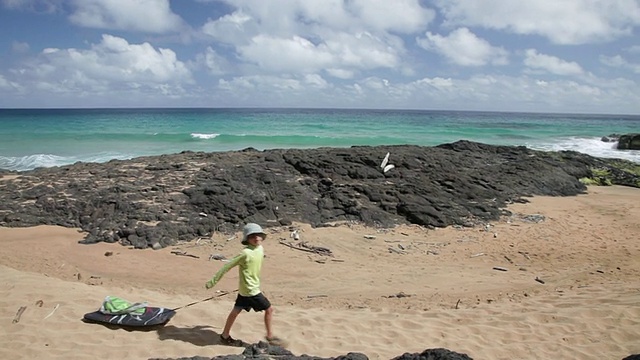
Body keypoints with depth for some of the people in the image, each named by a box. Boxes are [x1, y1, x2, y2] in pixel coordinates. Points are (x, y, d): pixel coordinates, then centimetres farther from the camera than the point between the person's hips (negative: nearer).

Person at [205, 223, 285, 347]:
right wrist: (213, 281, -14)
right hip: (251, 290, -8)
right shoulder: (246, 253, -22)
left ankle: (225, 336, 30)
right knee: (269, 309, 2)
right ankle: (270, 336, 16)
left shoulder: (260, 249, 1)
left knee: (236, 311, 17)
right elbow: (227, 266, -18)